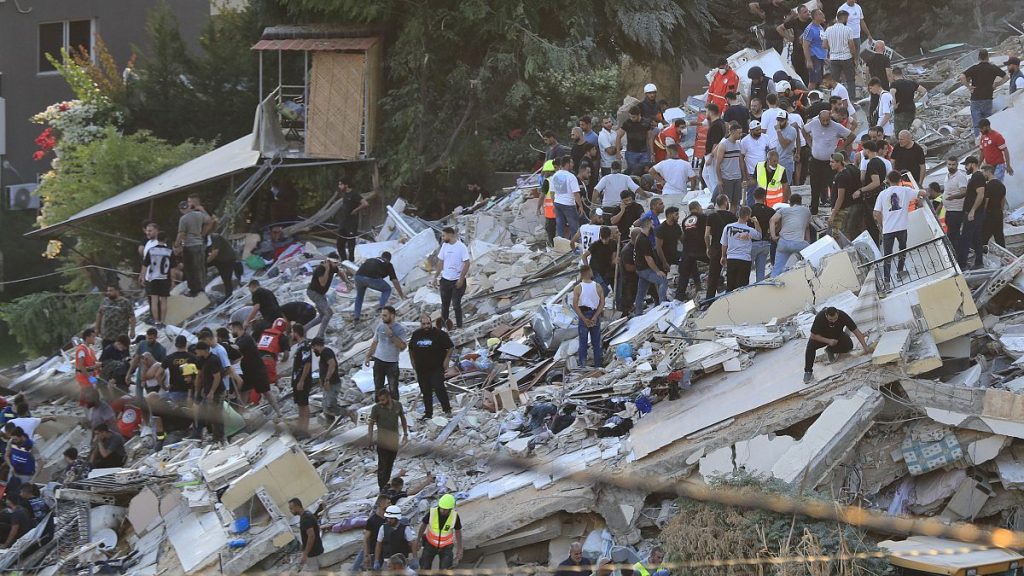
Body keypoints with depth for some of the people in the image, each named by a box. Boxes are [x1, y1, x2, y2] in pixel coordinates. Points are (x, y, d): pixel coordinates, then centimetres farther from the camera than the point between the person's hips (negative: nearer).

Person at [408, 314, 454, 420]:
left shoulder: (439, 334, -6)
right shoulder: (416, 334, 8)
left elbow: (451, 347, -2)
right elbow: (411, 349, 22)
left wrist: (446, 360, -9)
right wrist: (413, 362, 15)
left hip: (437, 368, -5)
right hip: (421, 369, 5)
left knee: (439, 388, -17)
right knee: (426, 392, 8)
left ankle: (447, 410, -10)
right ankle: (428, 413, 16)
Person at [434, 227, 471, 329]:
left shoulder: (461, 247, -14)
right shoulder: (444, 246, 4)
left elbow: (467, 263, -13)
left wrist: (461, 279, -16)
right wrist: (435, 276, 9)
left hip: (457, 281, -5)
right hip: (445, 280, 5)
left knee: (456, 305, -1)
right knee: (444, 304, 12)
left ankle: (459, 326, 10)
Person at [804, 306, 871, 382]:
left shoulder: (843, 316, -30)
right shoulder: (820, 317, -33)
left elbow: (856, 331, -23)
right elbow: (813, 335, -24)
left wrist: (865, 347, -28)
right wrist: (828, 341, -34)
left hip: (837, 335, 2)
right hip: (822, 337, -2)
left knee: (849, 345, -26)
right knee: (811, 346, -31)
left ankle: (830, 350, 2)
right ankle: (808, 371, -18)